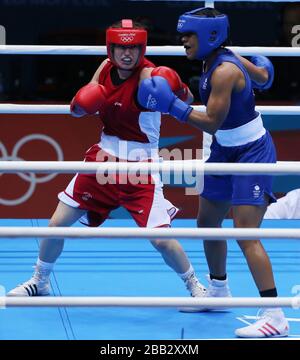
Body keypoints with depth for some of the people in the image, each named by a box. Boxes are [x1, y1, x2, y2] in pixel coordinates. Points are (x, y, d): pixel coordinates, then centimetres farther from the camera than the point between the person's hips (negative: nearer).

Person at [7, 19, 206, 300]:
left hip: (140, 164, -5)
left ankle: (196, 287, 13)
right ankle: (39, 282, 28)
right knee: (57, 223, 6)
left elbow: (187, 100, -25)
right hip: (104, 156, 5)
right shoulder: (106, 67, -1)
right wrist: (81, 104, -13)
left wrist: (179, 92, -47)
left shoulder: (148, 75, -17)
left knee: (161, 239, -12)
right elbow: (78, 109, 10)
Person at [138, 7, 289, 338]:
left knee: (245, 233, -17)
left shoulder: (224, 72, -25)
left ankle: (275, 316, -16)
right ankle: (218, 291, 40)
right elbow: (262, 78, 17)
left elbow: (212, 123, -25)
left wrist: (172, 106, -25)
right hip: (226, 151, 10)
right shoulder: (220, 61, 1)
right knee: (207, 221, 18)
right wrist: (257, 68, 39)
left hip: (252, 153, -10)